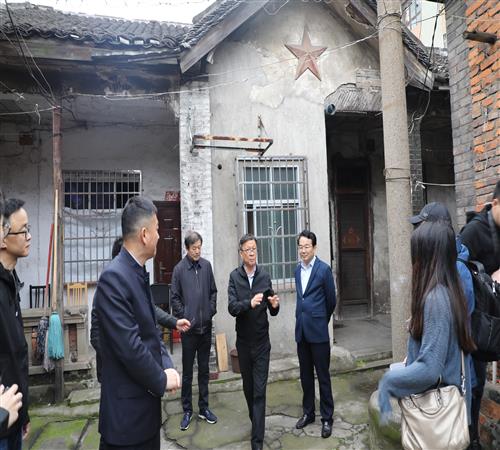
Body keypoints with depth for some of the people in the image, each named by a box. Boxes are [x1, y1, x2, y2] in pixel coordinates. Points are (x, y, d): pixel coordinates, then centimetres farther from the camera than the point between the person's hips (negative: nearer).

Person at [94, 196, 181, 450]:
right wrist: (161, 380, -12)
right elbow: (129, 345, -25)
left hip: (146, 401, 8)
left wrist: (164, 368, -2)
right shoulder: (114, 277, -22)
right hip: (127, 409, -8)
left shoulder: (138, 273, 6)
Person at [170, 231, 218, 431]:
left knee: (204, 369, 14)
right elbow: (174, 298, -4)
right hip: (189, 328, -3)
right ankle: (187, 410, 23)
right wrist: (184, 317, -8)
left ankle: (204, 408, 28)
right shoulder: (179, 269, -8)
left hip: (206, 326, 3)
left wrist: (212, 311, 0)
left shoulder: (206, 265, 1)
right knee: (187, 371, 8)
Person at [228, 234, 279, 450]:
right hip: (243, 342, 1)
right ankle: (255, 420, 44)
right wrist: (249, 303, -35)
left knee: (260, 390, 0)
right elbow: (232, 308, -17)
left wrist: (274, 305, -21)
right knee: (248, 387, 19)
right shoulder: (234, 276, -7)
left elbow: (272, 311, 1)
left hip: (262, 342, -1)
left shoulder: (265, 276, -4)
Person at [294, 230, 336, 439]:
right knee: (305, 375, 15)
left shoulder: (324, 269, -9)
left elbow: (331, 300, 0)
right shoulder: (298, 270, 9)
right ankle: (308, 412, 31)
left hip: (318, 330, -5)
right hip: (301, 330, 5)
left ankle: (327, 418, 20)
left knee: (323, 376, 5)